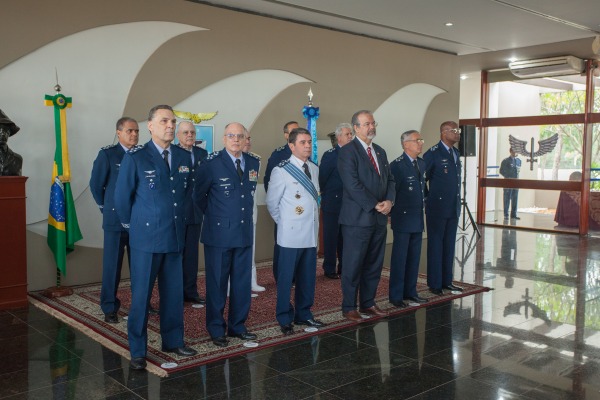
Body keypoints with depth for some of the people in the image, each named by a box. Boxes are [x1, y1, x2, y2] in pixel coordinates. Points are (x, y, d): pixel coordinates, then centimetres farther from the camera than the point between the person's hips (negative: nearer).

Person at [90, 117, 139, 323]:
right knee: (112, 265, 3)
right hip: (115, 219, -3)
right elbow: (96, 185, 2)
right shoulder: (107, 154, -4)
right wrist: (106, 207, 6)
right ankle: (109, 307, 14)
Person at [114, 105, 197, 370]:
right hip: (146, 238, -4)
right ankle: (137, 351, 17)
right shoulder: (135, 157, -8)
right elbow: (122, 196, -1)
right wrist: (132, 225, 7)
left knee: (174, 293, 12)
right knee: (141, 295, 3)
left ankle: (173, 341, 28)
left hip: (175, 237, 5)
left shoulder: (184, 157, 6)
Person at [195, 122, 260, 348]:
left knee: (242, 283, 11)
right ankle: (216, 329, 19)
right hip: (219, 233, -5)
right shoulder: (212, 163, -8)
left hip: (245, 232, 5)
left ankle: (237, 326, 26)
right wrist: (212, 215, 5)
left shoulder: (253, 163, 7)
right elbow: (198, 195, -1)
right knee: (217, 283, 6)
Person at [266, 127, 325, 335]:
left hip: (311, 234, 6)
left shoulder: (314, 169, 9)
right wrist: (284, 222, 3)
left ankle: (303, 314, 26)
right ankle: (285, 319, 16)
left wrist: (313, 222, 12)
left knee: (308, 277, 12)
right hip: (291, 235, -6)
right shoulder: (281, 171, -9)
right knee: (286, 278, 3)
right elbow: (272, 203, -3)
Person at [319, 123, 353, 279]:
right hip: (332, 203, -4)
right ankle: (330, 269, 13)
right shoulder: (330, 155, -7)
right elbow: (322, 179, -6)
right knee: (331, 237, 3)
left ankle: (343, 267, 22)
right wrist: (328, 196, -1)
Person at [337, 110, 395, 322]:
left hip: (379, 218, 7)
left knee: (373, 265, 13)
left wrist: (389, 201, -4)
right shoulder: (347, 152, -9)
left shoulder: (380, 152, 16)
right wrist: (375, 205, -16)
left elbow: (390, 179, 15)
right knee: (353, 266, 2)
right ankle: (349, 308, 14)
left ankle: (368, 303, 25)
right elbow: (353, 185, -17)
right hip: (357, 218, -7)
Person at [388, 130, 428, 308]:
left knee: (414, 258, 13)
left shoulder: (421, 163, 11)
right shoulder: (396, 165, -13)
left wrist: (423, 203, 13)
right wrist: (394, 213, -9)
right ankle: (396, 296, 9)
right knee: (399, 258, 1)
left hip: (418, 219, 7)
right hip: (403, 219, -7)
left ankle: (410, 292, 24)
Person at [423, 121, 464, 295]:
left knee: (449, 246, 11)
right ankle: (434, 284, 10)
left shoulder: (456, 153, 12)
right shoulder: (433, 154, -11)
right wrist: (427, 199, -5)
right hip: (437, 208, -7)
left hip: (453, 208, 7)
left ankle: (446, 281, 20)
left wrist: (457, 203, 15)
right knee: (435, 246, 2)